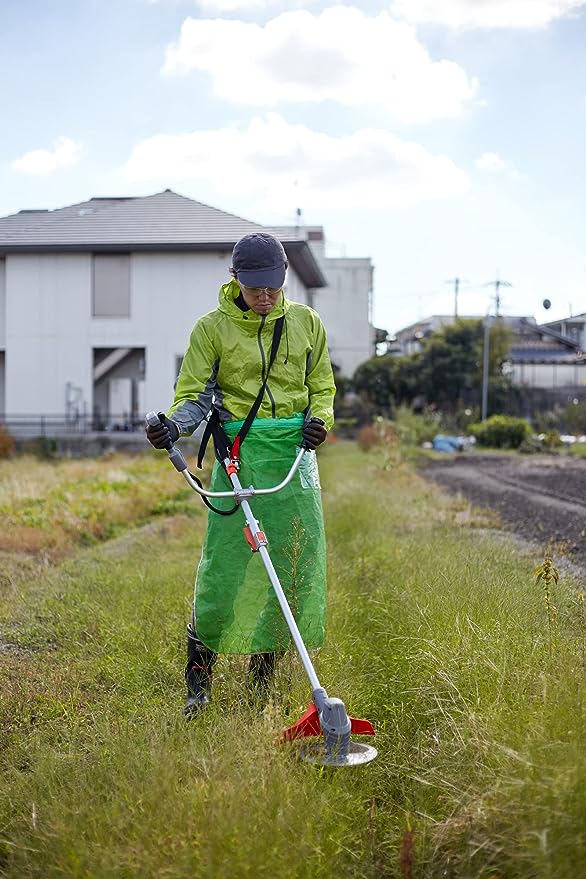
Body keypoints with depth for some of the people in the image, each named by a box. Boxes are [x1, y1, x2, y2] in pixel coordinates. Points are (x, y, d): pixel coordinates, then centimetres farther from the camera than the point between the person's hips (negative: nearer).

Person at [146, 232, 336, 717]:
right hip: (239, 453, -3)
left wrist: (319, 418, -4)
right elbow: (194, 394, 1)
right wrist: (173, 424, -20)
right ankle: (199, 671, 7)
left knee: (296, 561, 2)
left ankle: (264, 669, 18)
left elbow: (322, 386, 17)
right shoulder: (213, 327, 2)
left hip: (296, 452, 3)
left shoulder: (306, 322, 9)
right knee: (224, 561, -8)